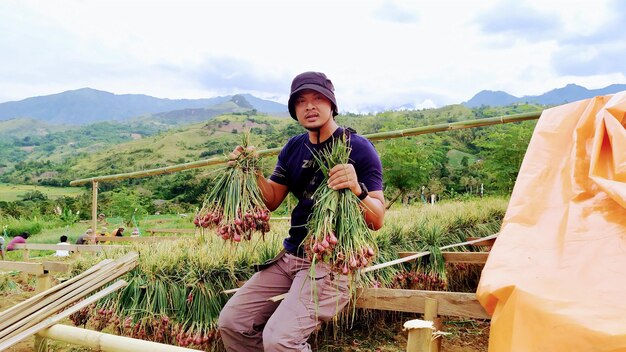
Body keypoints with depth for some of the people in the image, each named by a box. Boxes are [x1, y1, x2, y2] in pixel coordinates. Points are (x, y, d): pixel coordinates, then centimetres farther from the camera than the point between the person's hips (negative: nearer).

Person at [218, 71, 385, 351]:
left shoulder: (358, 148, -11)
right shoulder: (294, 148, 9)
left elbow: (377, 221, -14)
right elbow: (271, 201, 10)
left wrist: (358, 190, -35)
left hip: (333, 265, -6)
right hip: (290, 257, 7)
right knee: (231, 323, 1)